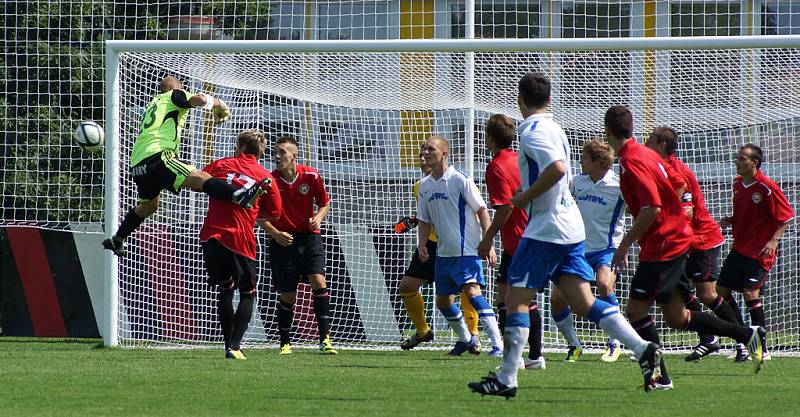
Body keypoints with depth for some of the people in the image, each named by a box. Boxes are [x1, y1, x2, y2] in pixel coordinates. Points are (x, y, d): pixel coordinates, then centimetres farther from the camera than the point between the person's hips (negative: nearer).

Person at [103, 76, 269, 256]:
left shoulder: (153, 104, 33)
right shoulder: (174, 96, 9)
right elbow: (200, 99, -7)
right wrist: (219, 104, 8)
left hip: (137, 164, 8)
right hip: (156, 158, -8)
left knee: (148, 205, 34)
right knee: (199, 178, -28)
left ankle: (117, 240, 48)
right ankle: (238, 195, -52)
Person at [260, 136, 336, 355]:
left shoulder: (311, 176, -6)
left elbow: (325, 203, 9)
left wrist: (318, 219, -11)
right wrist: (275, 234, -17)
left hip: (309, 237, 0)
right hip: (282, 240, 0)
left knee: (318, 281, -18)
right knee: (287, 294, 1)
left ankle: (325, 338, -14)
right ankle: (285, 342, 18)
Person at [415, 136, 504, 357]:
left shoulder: (460, 180, -10)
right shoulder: (425, 186, 10)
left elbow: (482, 210, -9)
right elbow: (425, 220, 18)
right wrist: (422, 244, 1)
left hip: (467, 250, -8)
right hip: (443, 252, 8)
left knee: (471, 291, -22)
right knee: (442, 300, 11)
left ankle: (498, 344, -24)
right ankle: (466, 340, 31)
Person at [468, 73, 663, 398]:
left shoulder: (533, 131, -12)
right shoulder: (552, 128, 17)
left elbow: (557, 168, -29)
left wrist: (525, 198, -18)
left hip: (545, 229, -9)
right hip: (571, 228, 9)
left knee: (516, 298, -2)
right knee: (583, 302, 3)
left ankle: (506, 379, -2)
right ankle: (643, 349, -9)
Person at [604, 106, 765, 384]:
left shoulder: (632, 162, -17)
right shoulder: (646, 153, 11)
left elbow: (652, 208, -25)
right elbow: (679, 185, 20)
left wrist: (625, 244, -19)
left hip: (662, 244, -10)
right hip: (676, 239, 10)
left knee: (636, 309, -7)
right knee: (676, 317, 11)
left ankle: (660, 378, -6)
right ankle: (747, 335, 15)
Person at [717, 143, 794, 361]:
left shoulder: (767, 188, -15)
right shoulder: (737, 184, 8)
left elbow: (787, 217, -12)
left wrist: (773, 240, -23)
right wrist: (730, 221, 1)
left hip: (760, 251, -8)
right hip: (740, 248, 8)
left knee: (751, 293, -18)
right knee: (721, 290, 5)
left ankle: (762, 347, -9)